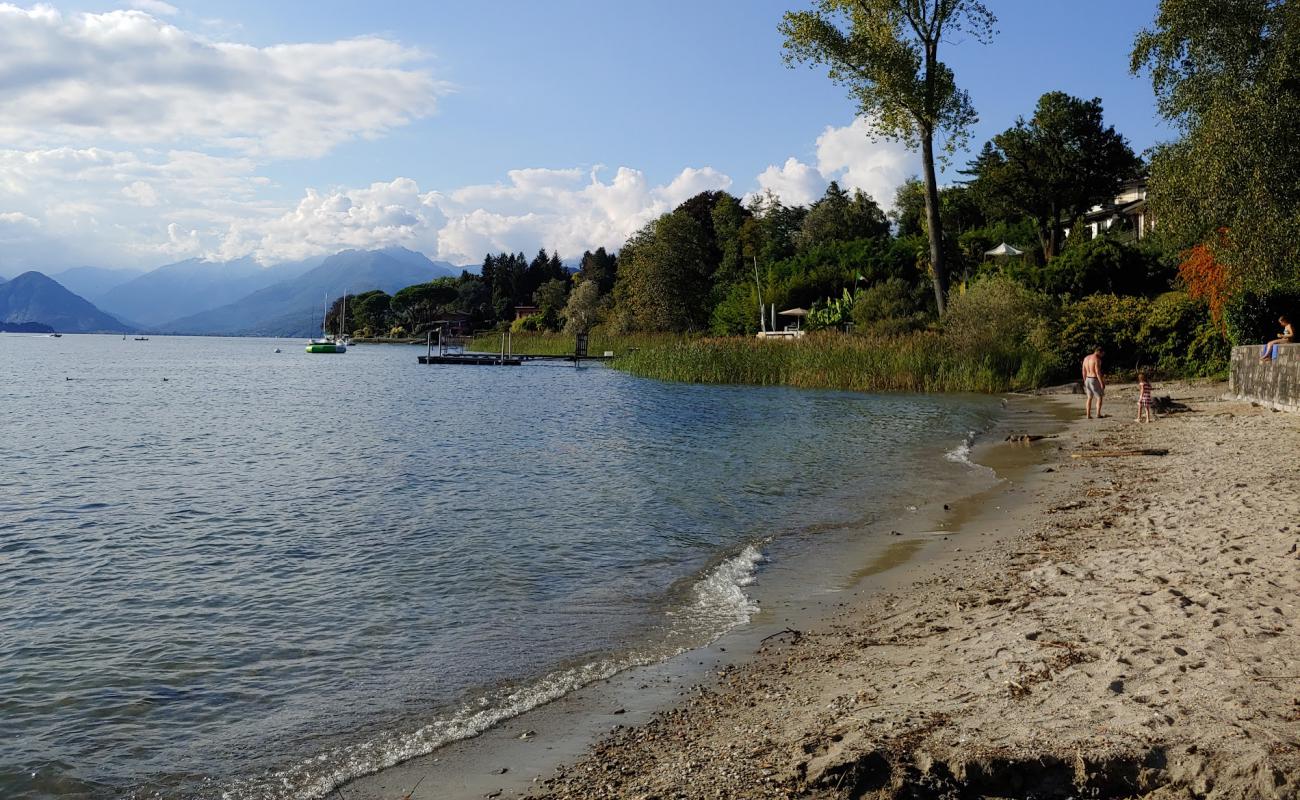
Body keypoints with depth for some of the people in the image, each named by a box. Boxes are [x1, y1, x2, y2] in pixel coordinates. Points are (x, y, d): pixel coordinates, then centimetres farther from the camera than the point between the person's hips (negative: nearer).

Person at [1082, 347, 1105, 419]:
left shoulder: (1086, 358, 8)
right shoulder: (1097, 359, -17)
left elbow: (1084, 371, 12)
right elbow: (1098, 373, -21)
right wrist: (1102, 383, -17)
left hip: (1088, 379, 7)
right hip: (1095, 381, -7)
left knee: (1089, 397, 15)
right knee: (1100, 397, 4)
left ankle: (1088, 415, 12)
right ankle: (1098, 414, -1)